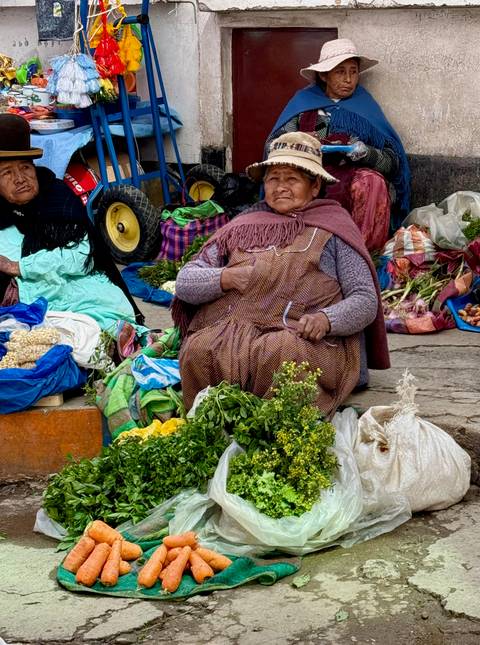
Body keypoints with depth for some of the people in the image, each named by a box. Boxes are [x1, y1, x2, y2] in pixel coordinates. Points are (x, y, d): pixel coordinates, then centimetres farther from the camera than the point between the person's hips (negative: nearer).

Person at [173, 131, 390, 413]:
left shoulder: (332, 228, 15)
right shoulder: (243, 226, 23)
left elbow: (366, 302, 6)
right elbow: (184, 282, 16)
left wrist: (325, 319, -15)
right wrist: (226, 278, -5)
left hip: (305, 336, -2)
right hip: (234, 327, 3)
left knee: (278, 352, -37)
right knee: (198, 350, -30)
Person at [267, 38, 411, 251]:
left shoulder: (365, 107, 15)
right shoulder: (304, 102, 15)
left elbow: (392, 161, 8)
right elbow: (273, 145, 7)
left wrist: (368, 154, -14)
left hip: (351, 182, 0)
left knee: (372, 181, -33)